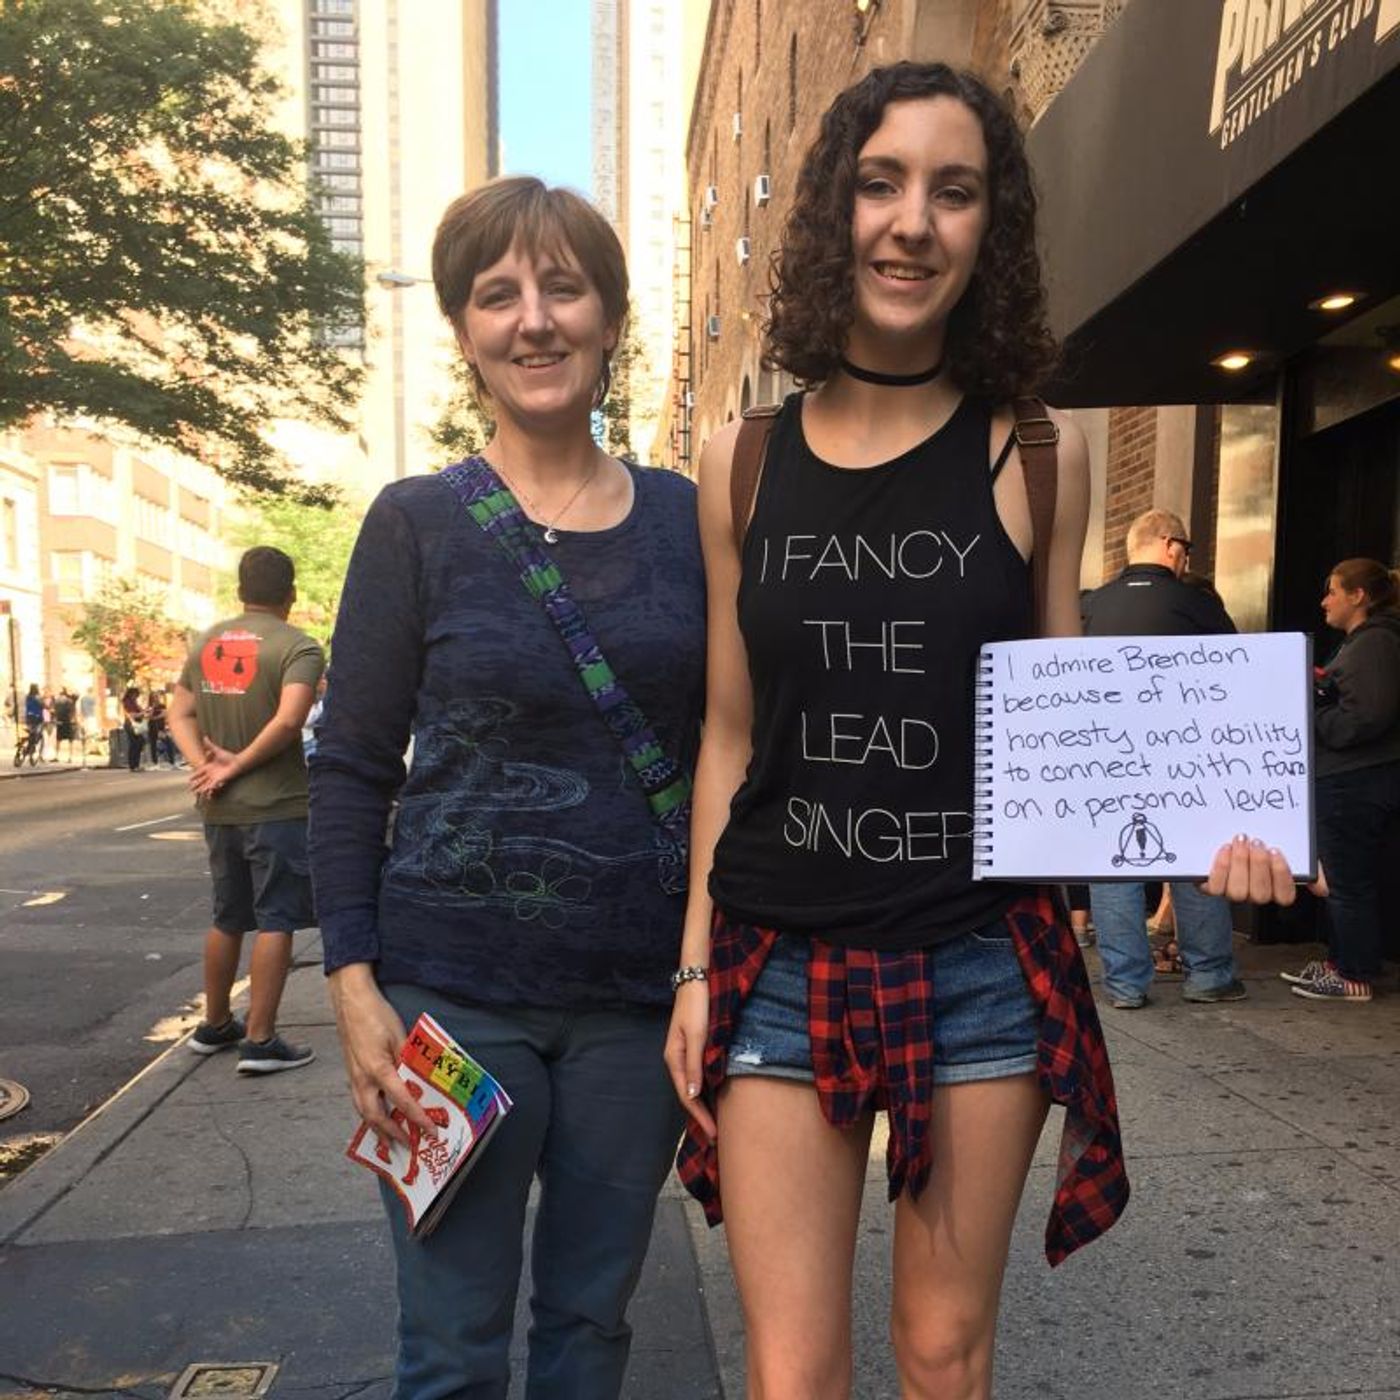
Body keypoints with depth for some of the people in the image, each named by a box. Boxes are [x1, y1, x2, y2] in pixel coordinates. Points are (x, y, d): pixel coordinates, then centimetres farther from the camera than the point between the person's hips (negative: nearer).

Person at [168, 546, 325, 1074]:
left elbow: (180, 715, 8)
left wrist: (205, 764, -5)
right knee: (275, 922, 1)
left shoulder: (206, 642, 10)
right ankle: (260, 1041, 3)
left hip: (220, 810, 7)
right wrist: (237, 767, -14)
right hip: (277, 807, -7)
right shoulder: (297, 647, -11)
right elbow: (289, 719, -23)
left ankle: (215, 1025, 32)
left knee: (227, 919, 19)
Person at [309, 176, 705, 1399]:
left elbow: (722, 746, 7)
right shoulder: (418, 524, -3)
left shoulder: (686, 518, 3)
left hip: (640, 994, 2)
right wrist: (354, 984, -8)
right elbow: (350, 769, -2)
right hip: (455, 991, -2)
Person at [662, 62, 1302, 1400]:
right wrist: (695, 964, 4)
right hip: (781, 963, 1)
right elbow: (728, 734, 4)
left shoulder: (1036, 453, -1)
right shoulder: (741, 460, 1)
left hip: (984, 963, 0)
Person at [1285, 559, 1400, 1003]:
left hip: (1356, 782, -11)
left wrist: (1307, 720, -15)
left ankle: (1355, 975, 8)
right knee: (1345, 877, 17)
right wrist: (1321, 685, 7)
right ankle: (1339, 960, 27)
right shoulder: (1362, 640, 18)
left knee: (1350, 880, -2)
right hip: (1353, 778, 11)